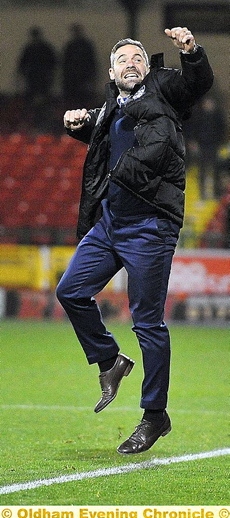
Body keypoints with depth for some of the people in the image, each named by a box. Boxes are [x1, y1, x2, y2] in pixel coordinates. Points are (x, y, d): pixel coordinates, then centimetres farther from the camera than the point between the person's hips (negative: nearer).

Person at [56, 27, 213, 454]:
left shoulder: (162, 91, 3)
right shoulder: (111, 109, 20)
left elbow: (198, 83, -15)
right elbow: (96, 130, 41)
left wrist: (191, 52, -34)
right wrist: (77, 122, 20)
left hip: (149, 226, -7)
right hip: (108, 222, 7)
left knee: (148, 321, -4)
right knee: (70, 291, 8)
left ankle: (155, 415, 4)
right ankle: (109, 361, 27)